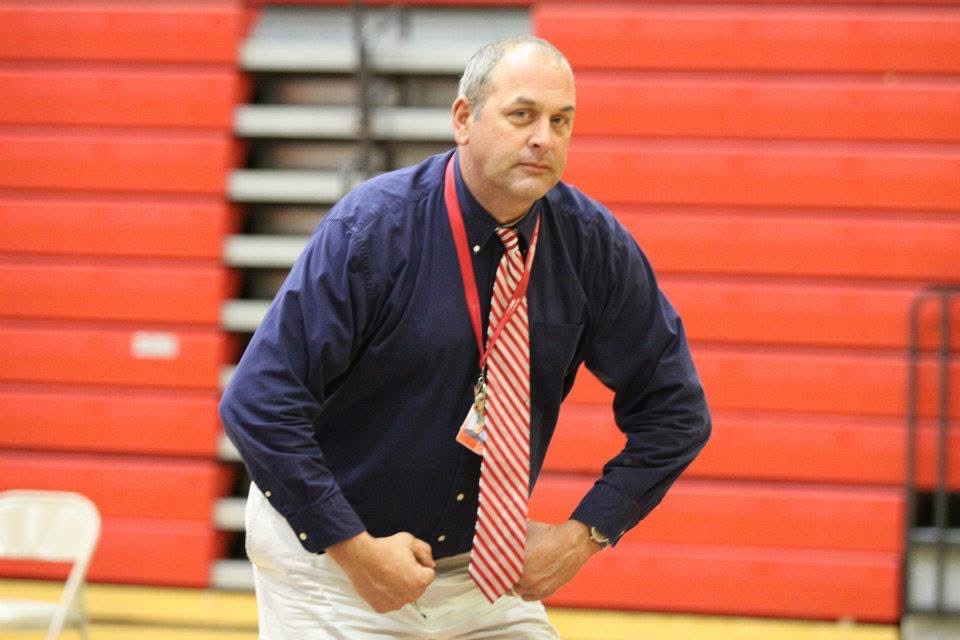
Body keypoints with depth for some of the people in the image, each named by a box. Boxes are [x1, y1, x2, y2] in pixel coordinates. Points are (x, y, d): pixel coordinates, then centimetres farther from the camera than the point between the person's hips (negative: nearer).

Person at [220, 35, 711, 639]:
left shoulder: (592, 243, -7)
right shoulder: (372, 228, -18)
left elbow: (675, 411, 3)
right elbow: (258, 402, -21)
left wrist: (585, 534, -7)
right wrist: (354, 548, -22)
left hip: (486, 566, 4)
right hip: (330, 560, -4)